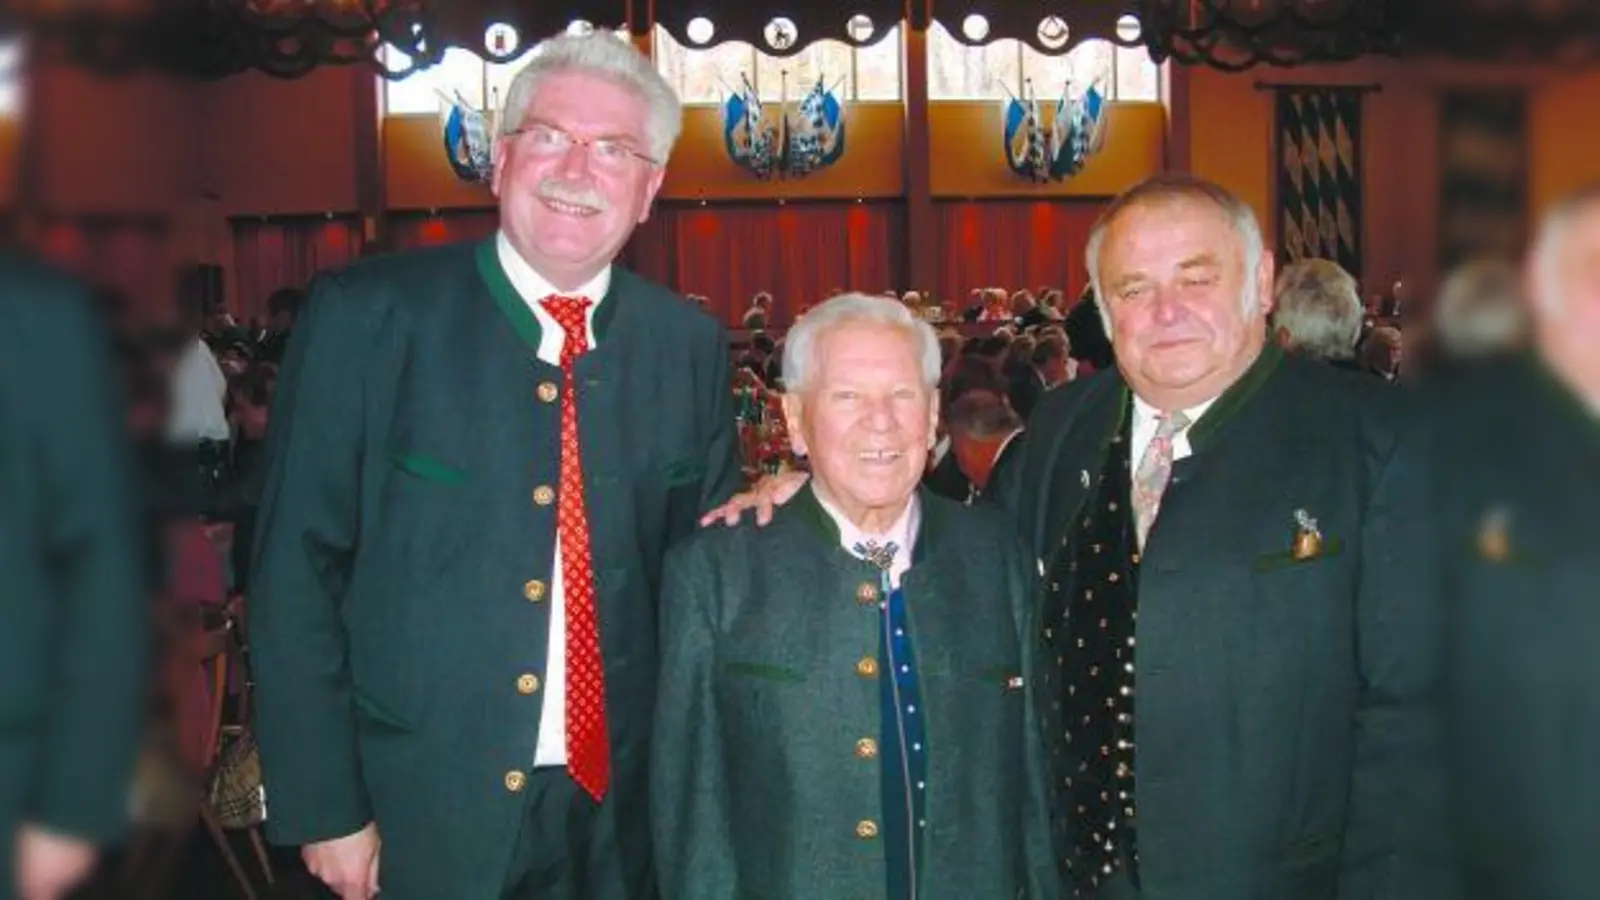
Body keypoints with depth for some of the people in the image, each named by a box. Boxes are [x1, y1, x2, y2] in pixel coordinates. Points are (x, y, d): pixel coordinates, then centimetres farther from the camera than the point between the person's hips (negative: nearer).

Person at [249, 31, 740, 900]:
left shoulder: (691, 345, 0)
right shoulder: (364, 315, -9)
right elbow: (296, 570, -8)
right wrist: (324, 806, -9)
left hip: (615, 817, 3)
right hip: (416, 813, -3)